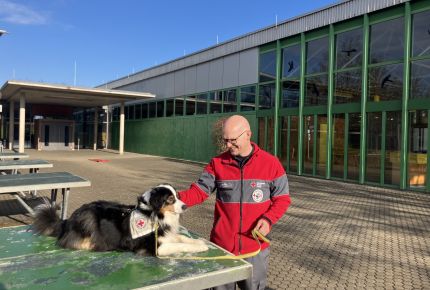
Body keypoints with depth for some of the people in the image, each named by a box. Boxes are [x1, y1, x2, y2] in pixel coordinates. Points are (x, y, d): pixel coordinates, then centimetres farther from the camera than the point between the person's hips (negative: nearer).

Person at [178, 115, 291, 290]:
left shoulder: (270, 163, -6)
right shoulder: (217, 163, -1)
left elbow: (282, 199, -1)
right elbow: (199, 191, -3)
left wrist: (268, 219, -17)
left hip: (255, 246, -1)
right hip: (222, 244, 2)